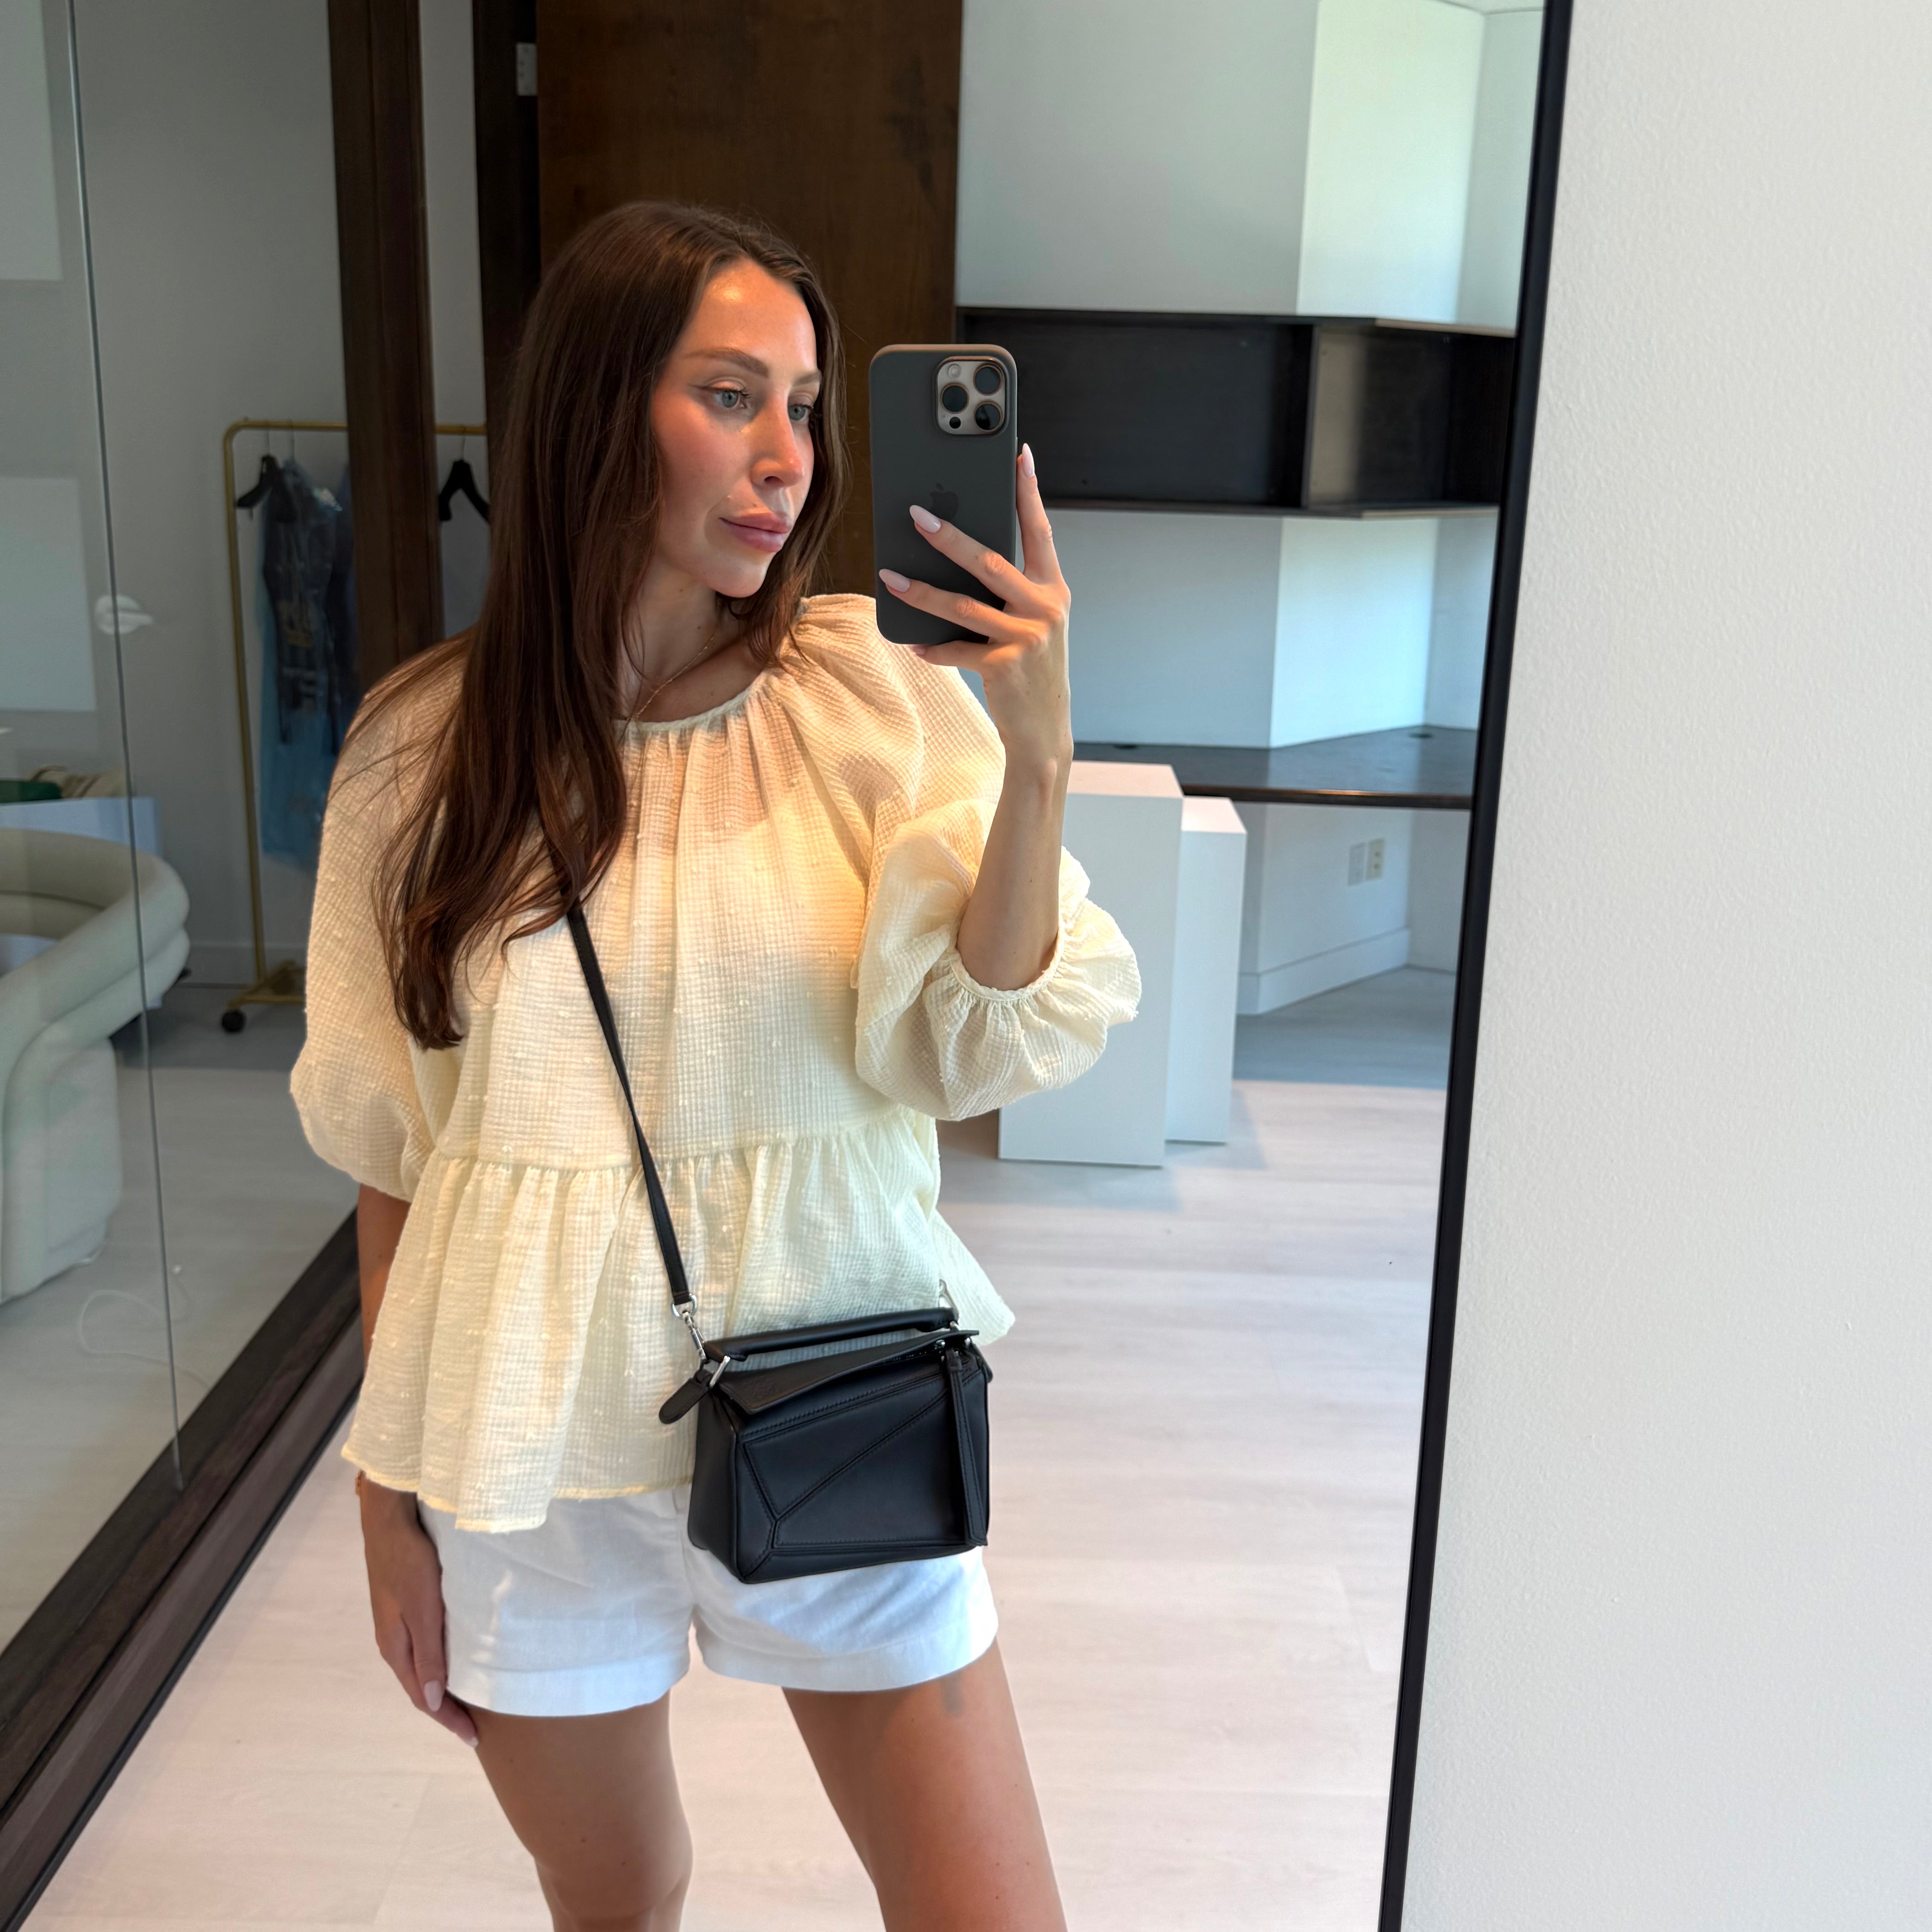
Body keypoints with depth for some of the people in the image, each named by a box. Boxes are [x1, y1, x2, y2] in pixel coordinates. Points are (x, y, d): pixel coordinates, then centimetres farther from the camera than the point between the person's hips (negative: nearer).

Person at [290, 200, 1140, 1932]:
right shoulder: (427, 751, -4)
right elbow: (387, 1154, 2)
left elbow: (975, 1053, -12)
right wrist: (390, 1497, 6)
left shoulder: (883, 699, -7)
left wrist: (1034, 755, -26)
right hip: (531, 1446, 1)